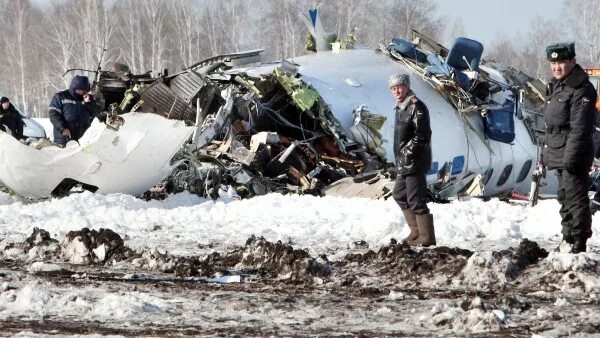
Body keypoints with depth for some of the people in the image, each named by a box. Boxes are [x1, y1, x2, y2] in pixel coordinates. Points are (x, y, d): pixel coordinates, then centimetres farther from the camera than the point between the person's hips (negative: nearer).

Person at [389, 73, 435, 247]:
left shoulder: (416, 107, -14)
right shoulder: (400, 107, 16)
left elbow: (422, 135, -21)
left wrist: (407, 153, -20)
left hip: (415, 162, -11)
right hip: (404, 163, 11)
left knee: (416, 200, -9)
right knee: (400, 195, 20)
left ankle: (427, 237, -3)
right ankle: (416, 232, 27)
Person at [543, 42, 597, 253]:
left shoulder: (581, 89, -17)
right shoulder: (555, 86, 14)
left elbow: (580, 127, -22)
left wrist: (571, 158, -25)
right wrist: (547, 153, 21)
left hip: (574, 155, -10)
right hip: (558, 154, 10)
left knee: (576, 198, -9)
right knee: (564, 197, 18)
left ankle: (579, 242, -7)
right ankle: (568, 238, 29)